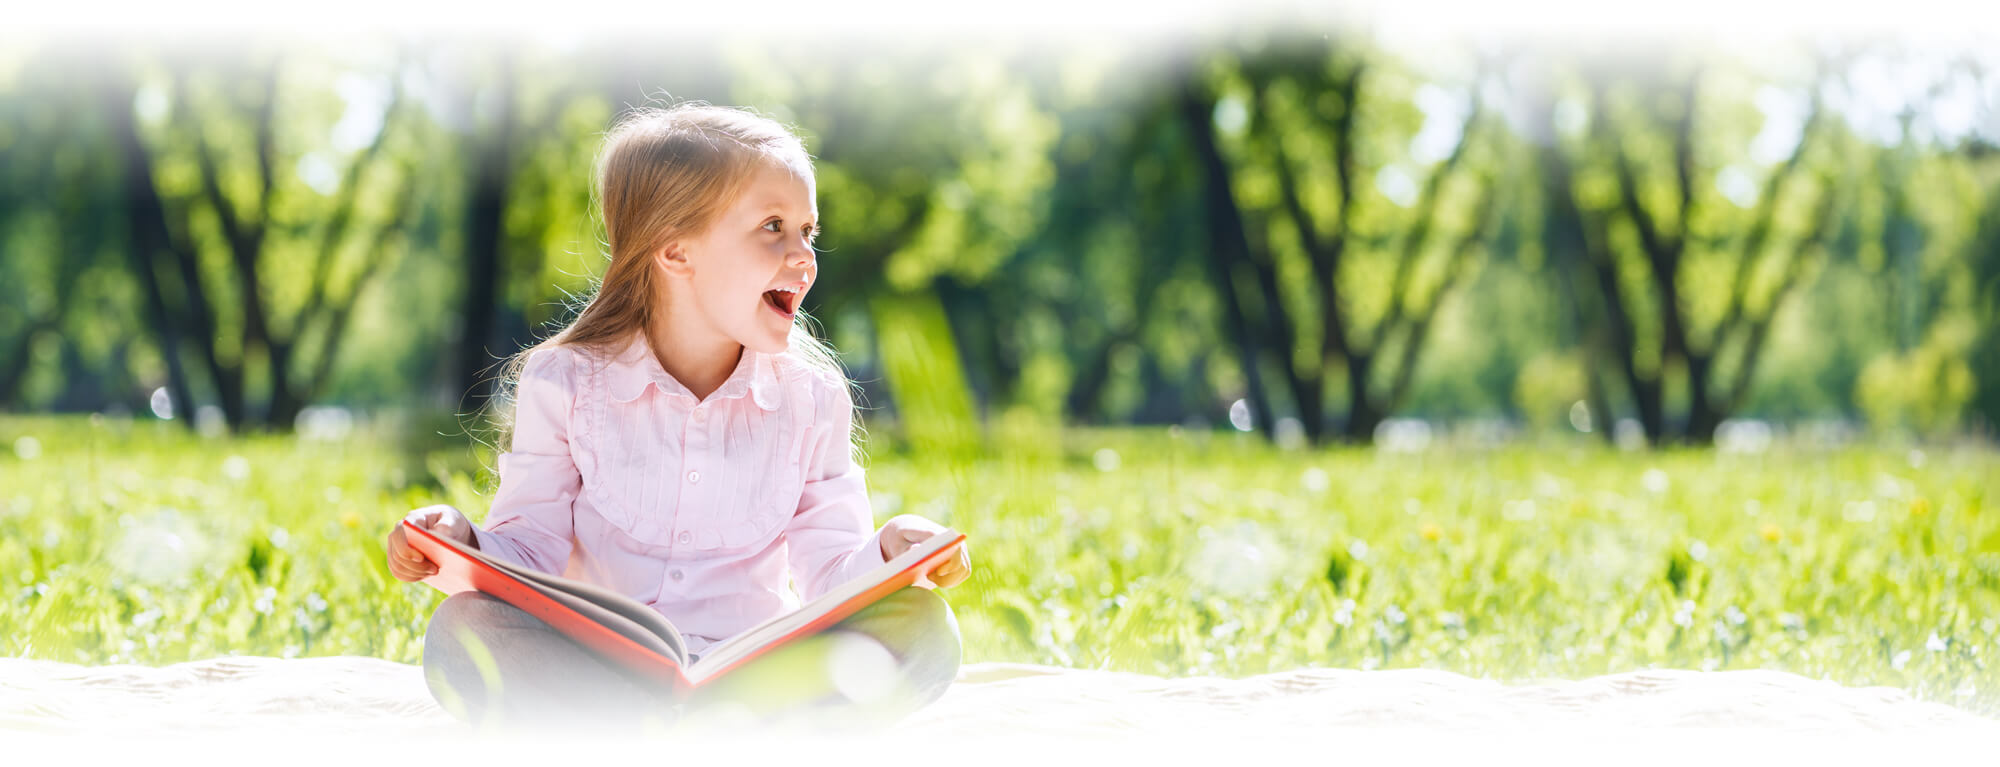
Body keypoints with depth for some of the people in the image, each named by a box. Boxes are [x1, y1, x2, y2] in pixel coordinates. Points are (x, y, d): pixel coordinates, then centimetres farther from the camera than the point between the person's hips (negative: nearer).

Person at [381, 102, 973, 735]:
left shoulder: (812, 399, 6)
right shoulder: (567, 383, 0)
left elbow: (830, 569, 4)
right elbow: (532, 553, 1)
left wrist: (887, 554, -18)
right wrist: (462, 544, -20)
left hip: (752, 668, 1)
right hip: (596, 664, -1)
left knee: (923, 630, -25)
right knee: (461, 632, -31)